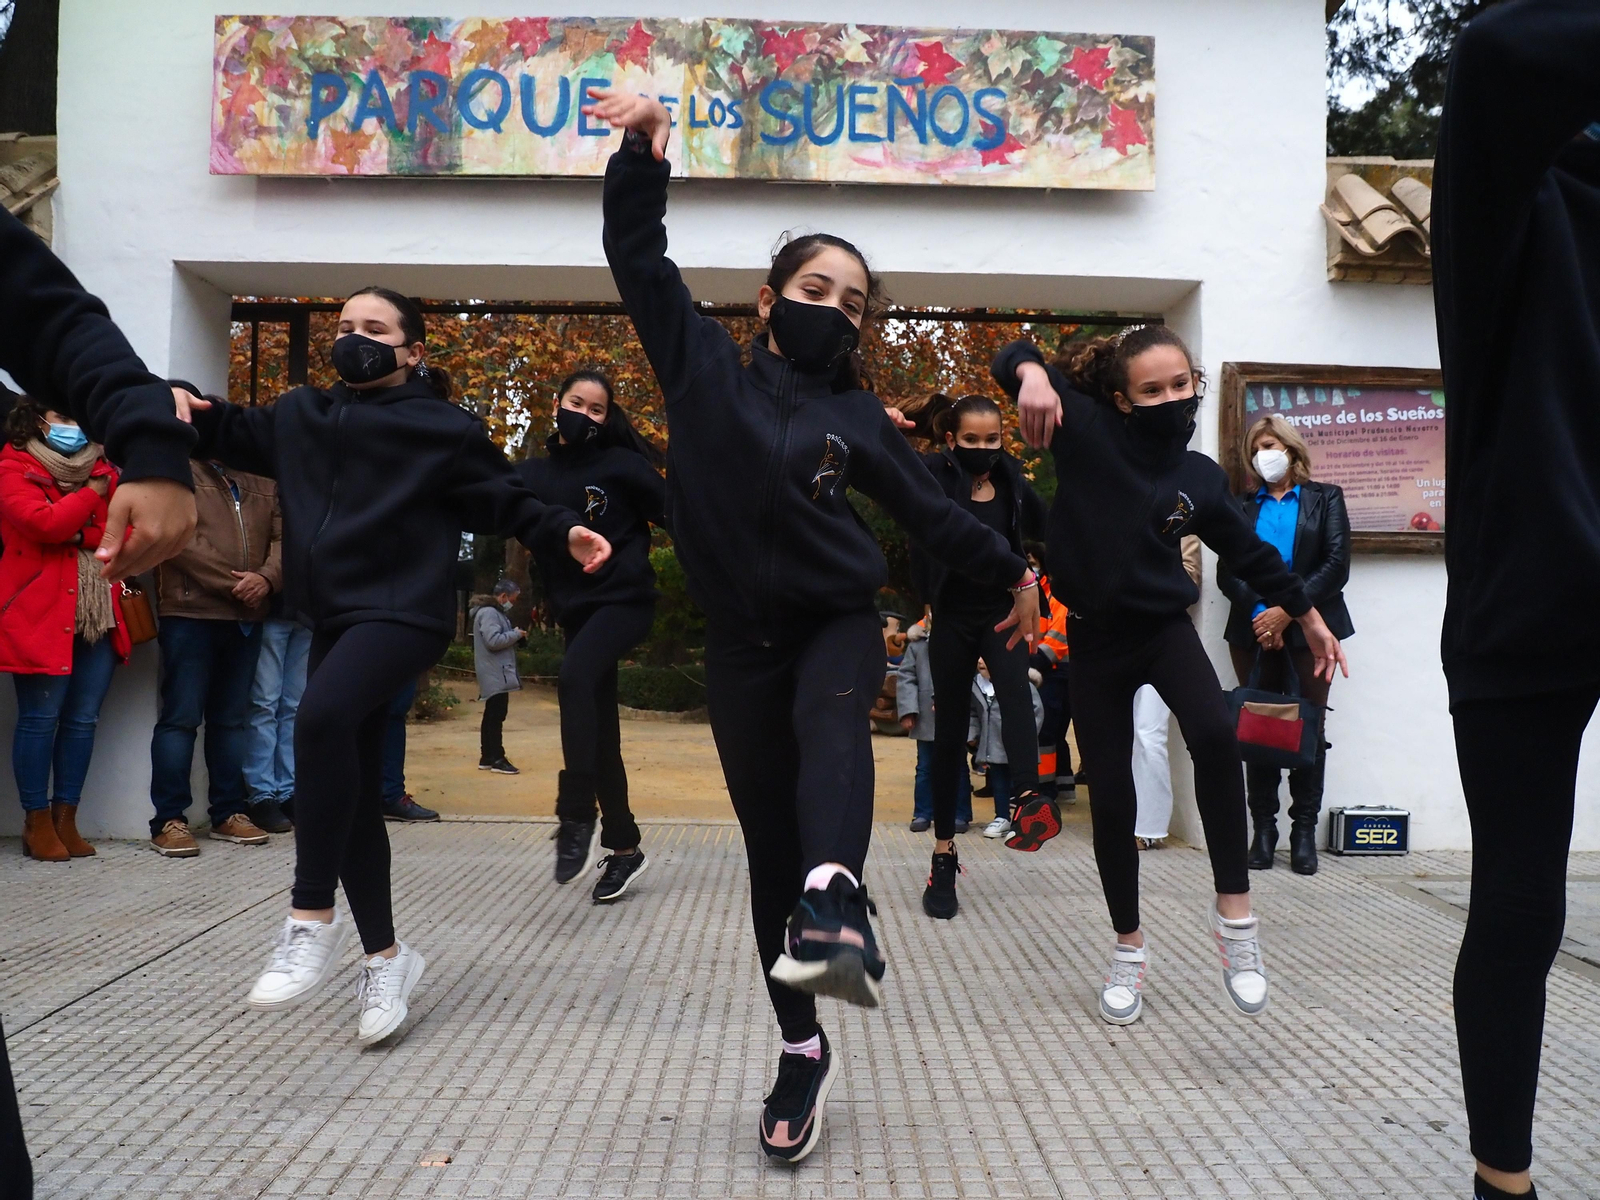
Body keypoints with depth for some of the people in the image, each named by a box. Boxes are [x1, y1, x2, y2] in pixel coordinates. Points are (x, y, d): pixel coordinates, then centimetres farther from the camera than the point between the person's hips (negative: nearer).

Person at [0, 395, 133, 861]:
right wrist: (92, 496, -6)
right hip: (41, 613, -5)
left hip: (100, 612, 5)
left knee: (83, 718, 5)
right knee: (41, 717, -2)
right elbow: (44, 524, -17)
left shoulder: (101, 471, 17)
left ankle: (66, 819, 13)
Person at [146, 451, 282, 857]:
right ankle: (169, 820, 3)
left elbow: (281, 537, 6)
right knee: (181, 717, -3)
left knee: (232, 717, 11)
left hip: (247, 617, 5)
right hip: (190, 613, -5)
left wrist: (267, 577, -13)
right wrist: (232, 584, -12)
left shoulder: (263, 481, 15)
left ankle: (228, 812, 19)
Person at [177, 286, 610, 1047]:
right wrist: (184, 404, 3)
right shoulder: (304, 416, 15)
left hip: (405, 612, -7)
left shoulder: (441, 427, 1)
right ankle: (385, 956, 22)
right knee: (351, 794, 8)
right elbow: (232, 435, 23)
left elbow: (503, 501, 2)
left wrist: (563, 531, -11)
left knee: (323, 716, -34)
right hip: (333, 619, 7)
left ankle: (312, 919, -21)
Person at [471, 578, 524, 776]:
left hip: (496, 674, 11)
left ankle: (487, 757, 18)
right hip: (496, 675, -11)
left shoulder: (494, 611, 20)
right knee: (496, 716, -9)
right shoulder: (489, 612, -15)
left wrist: (514, 635, 9)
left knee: (492, 715, 13)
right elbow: (493, 641, -24)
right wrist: (516, 633, -14)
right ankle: (498, 759, -7)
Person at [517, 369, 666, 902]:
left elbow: (676, 519, -6)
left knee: (575, 675, -31)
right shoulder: (534, 473, 6)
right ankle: (624, 847, 20)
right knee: (599, 730, 8)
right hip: (574, 609, 5)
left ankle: (576, 817, -25)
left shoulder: (623, 466, -6)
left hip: (625, 599, -5)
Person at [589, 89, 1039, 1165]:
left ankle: (832, 902, -58)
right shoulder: (705, 365, 4)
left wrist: (1010, 569, 22)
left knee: (831, 722, -36)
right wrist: (646, 156, -14)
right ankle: (803, 1050, 14)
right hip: (742, 639, 0)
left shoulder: (858, 416, 7)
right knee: (770, 842, 2)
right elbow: (640, 261, -1)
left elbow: (930, 509, 17)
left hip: (839, 619, 0)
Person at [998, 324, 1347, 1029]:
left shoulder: (1200, 478, 0)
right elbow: (1013, 359, -7)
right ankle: (1129, 945, 24)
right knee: (1110, 796, 4)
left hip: (1165, 628, 1)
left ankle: (1234, 911, -14)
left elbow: (1250, 553, 13)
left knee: (1214, 737, -29)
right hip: (1095, 638, 0)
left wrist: (1308, 617, 20)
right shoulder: (1086, 429, -7)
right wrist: (1034, 374, -31)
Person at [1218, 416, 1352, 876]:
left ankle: (1304, 830, 4)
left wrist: (1289, 609, -12)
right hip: (1253, 631, 1)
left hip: (1309, 628, -1)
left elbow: (1336, 565, -1)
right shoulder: (1241, 505, 14)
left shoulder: (1324, 498, 10)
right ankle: (1263, 828, 7)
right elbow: (1226, 572, 5)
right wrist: (1259, 614, -11)